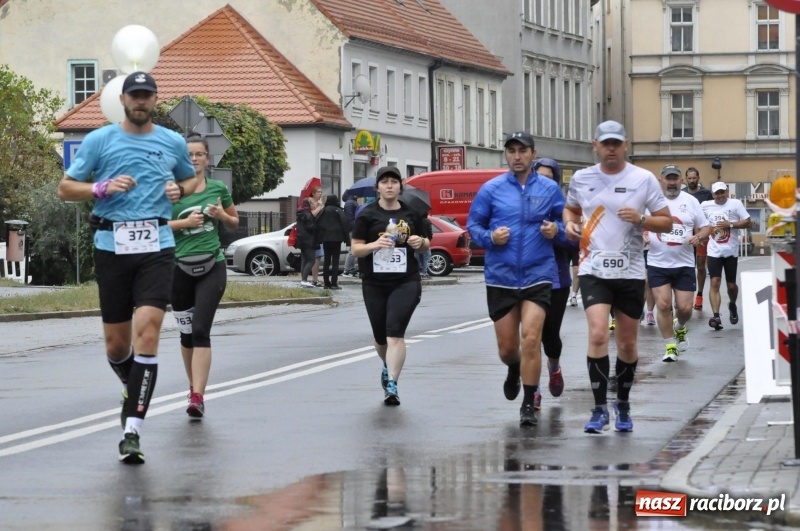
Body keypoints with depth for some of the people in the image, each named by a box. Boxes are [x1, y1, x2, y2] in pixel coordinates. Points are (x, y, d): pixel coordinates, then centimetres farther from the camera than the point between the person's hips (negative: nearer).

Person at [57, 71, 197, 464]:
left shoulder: (173, 143, 10)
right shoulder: (98, 141, 5)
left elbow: (192, 179, 28)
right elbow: (65, 188, 5)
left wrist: (179, 189, 4)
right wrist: (103, 187, -13)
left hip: (156, 247, 0)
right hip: (111, 247, 0)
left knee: (147, 334, -16)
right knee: (116, 345, 6)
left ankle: (132, 429, -18)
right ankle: (133, 388, 40)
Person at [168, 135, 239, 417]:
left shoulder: (218, 189, 6)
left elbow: (234, 222, 17)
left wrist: (222, 215, -4)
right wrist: (185, 222, -16)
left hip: (212, 267, -1)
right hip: (180, 267, 1)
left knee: (201, 330, -13)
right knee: (186, 333, 9)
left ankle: (197, 397, -19)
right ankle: (194, 386, 29)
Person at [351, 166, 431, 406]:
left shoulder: (411, 213, 6)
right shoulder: (367, 215, 0)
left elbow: (425, 244, 18)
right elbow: (356, 248, -3)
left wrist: (421, 242, -6)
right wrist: (375, 244, -22)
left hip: (406, 282, -1)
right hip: (374, 284, 1)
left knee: (395, 333, -16)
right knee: (380, 337, 13)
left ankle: (392, 385, -19)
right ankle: (388, 367, 44)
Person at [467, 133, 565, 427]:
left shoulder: (549, 189, 3)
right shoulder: (491, 189, 2)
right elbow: (473, 225, 7)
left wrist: (556, 230, -10)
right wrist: (490, 237, -12)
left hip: (538, 276, -1)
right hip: (500, 278, 1)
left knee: (531, 339, -15)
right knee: (507, 348, 8)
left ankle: (529, 404, -5)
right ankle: (514, 370, 45)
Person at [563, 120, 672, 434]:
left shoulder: (643, 179, -1)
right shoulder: (581, 179, 4)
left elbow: (666, 223, 1)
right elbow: (570, 208, 23)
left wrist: (641, 219, -17)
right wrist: (569, 223, 1)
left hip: (630, 271, 0)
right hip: (594, 270, 0)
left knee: (627, 343, 9)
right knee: (598, 335, -17)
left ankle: (623, 406, 28)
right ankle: (599, 409, -10)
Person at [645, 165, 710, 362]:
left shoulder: (690, 201, 4)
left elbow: (705, 227, 9)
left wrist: (699, 236, -13)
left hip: (684, 264, 1)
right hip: (658, 264, -1)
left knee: (685, 307, -1)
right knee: (663, 304, -7)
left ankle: (679, 327, 34)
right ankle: (670, 346, 8)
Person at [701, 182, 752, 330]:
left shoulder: (735, 204, -4)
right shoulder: (705, 205, 3)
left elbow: (747, 223, -7)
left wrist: (730, 224, -18)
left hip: (731, 251, -1)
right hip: (714, 251, 1)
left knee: (731, 285, 10)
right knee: (715, 283, -13)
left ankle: (732, 306, 41)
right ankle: (716, 316, -18)